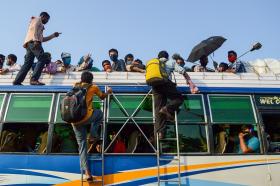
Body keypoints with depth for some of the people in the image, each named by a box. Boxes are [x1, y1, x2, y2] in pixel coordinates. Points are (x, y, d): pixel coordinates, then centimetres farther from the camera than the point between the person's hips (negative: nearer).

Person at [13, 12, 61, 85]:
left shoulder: (39, 24, 38)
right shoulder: (37, 19, 12)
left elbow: (42, 39, 36)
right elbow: (34, 28, -8)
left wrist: (53, 35, 33)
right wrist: (36, 40, -22)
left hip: (29, 44, 10)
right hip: (33, 42, -10)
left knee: (28, 63, 3)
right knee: (42, 59, -19)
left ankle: (17, 81, -3)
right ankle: (34, 79, -29)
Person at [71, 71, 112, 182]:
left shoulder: (75, 86, 15)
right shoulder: (93, 87, 6)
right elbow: (102, 97, 24)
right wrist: (108, 92, 43)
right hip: (85, 117, -4)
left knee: (82, 145, 11)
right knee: (99, 113, 28)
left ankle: (87, 172, 3)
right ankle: (93, 137, 16)